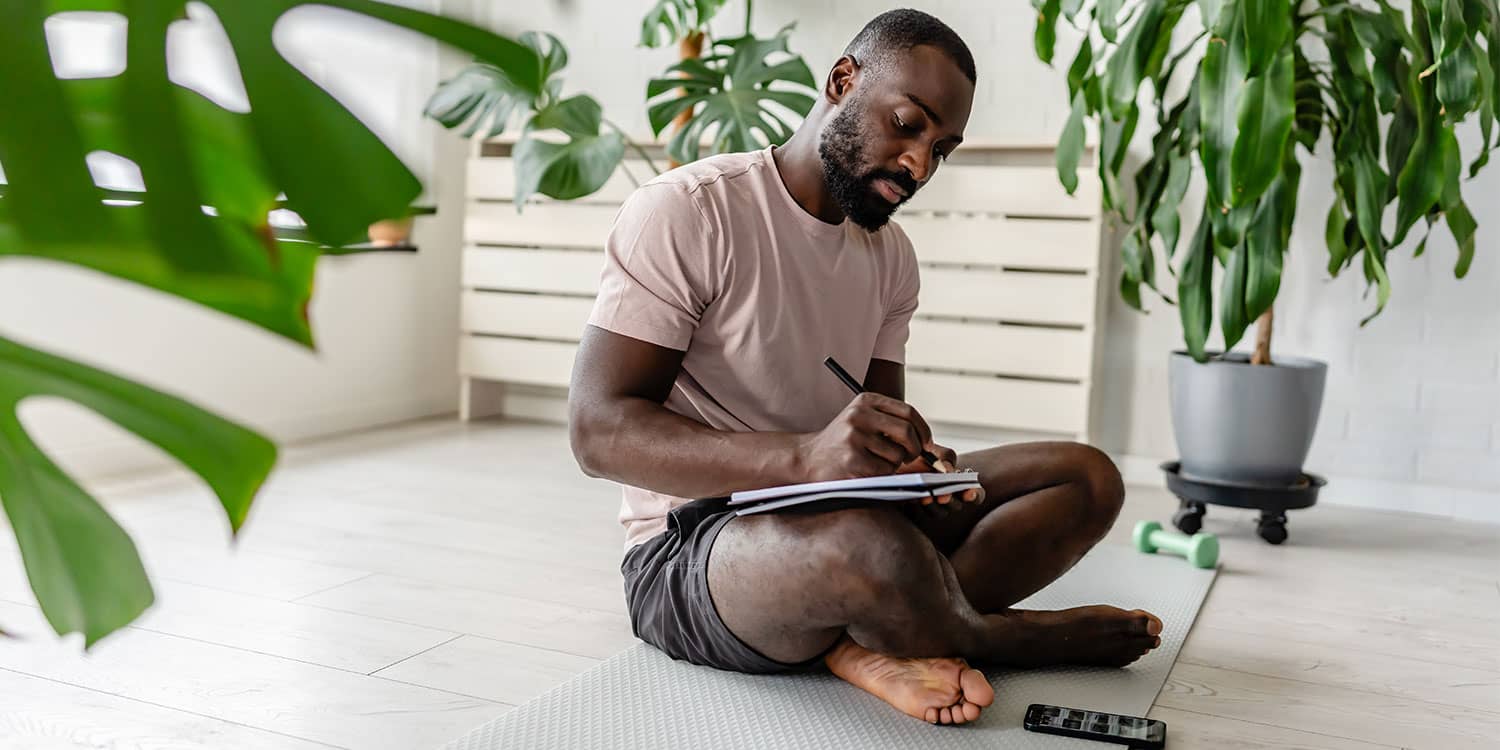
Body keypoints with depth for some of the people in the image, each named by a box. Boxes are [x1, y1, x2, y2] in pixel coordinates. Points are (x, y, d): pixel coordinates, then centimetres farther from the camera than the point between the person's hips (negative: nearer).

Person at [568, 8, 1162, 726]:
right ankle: (995, 636, -5)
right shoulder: (684, 212, -12)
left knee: (1088, 478, -5)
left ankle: (868, 642, -21)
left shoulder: (890, 255, 10)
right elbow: (597, 431, -21)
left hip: (836, 514, 7)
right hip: (687, 549, -7)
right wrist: (807, 455, -35)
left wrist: (916, 468, -16)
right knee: (872, 547, -39)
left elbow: (873, 447, 11)